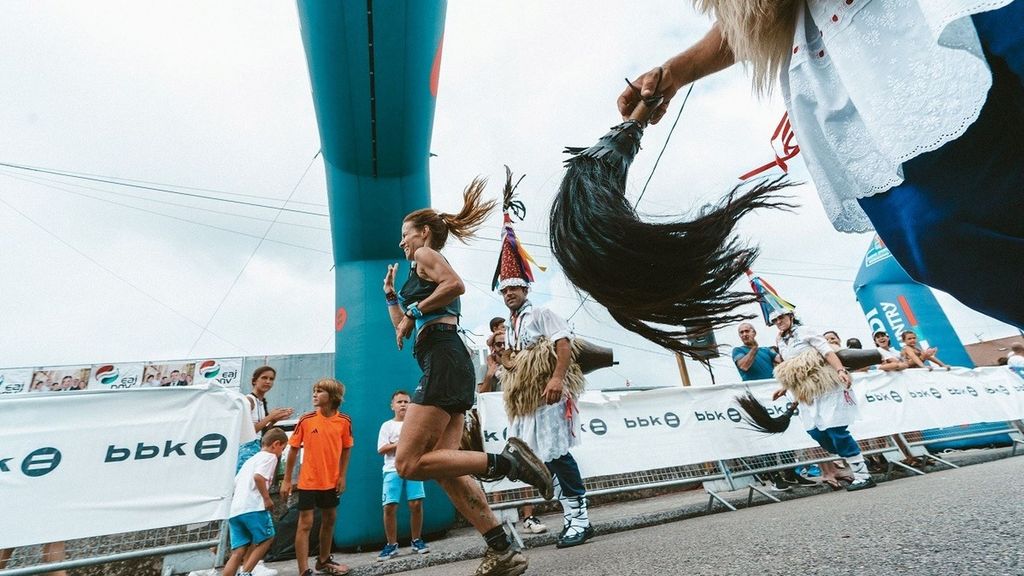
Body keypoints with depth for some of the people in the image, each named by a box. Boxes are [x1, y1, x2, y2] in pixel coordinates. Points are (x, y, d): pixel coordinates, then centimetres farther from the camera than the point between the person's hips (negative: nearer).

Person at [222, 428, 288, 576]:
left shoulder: (251, 459, 28)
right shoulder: (270, 457, 0)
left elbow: (234, 483, 28)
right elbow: (258, 476, -18)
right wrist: (267, 498, -12)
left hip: (234, 510, 8)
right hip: (253, 508, -8)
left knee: (238, 552, 7)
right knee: (267, 538, 9)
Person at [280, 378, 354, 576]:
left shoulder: (344, 421, -8)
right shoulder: (306, 419, -11)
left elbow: (346, 449, 3)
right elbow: (293, 449, -3)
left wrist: (342, 476, 0)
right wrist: (286, 480, -2)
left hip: (332, 481, 3)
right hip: (308, 481, -3)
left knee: (329, 520, 17)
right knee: (305, 524, -1)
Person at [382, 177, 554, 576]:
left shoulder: (425, 254, 6)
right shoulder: (424, 275, 32)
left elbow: (456, 284, -18)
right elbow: (404, 331, 35)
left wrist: (414, 311, -10)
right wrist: (391, 295, 34)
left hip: (443, 361, -10)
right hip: (449, 366, 10)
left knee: (408, 463, -13)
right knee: (444, 468, 3)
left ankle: (505, 460, -14)